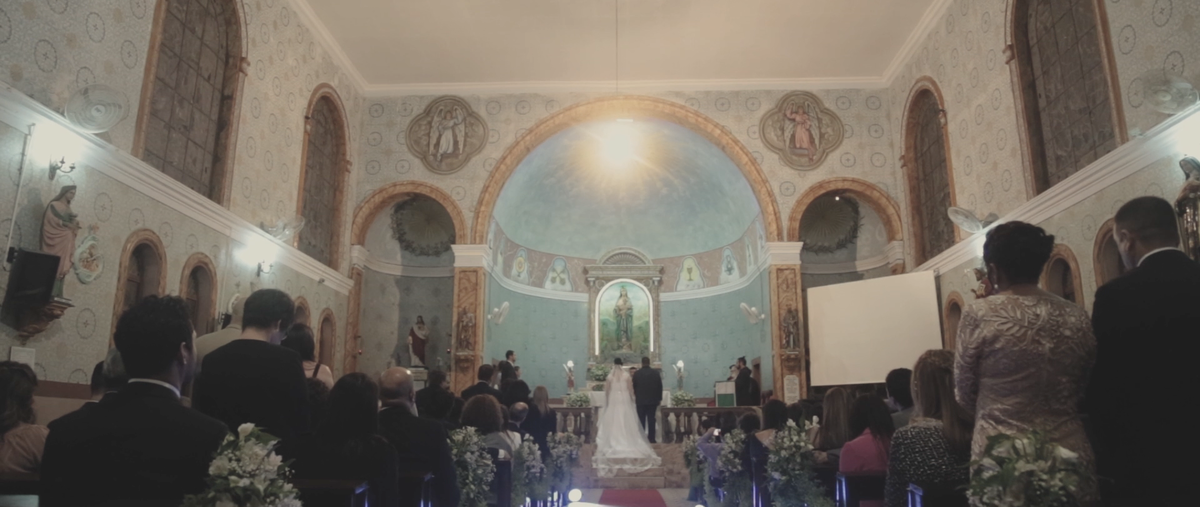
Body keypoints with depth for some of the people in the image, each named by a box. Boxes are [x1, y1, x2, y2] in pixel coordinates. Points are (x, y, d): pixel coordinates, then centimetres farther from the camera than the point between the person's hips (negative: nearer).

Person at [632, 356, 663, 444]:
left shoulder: (636, 373, -7)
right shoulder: (656, 373, -3)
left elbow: (634, 387, 1)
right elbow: (660, 386, 2)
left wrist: (636, 396, 18)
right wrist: (659, 398, 11)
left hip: (640, 400, -1)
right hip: (653, 400, 1)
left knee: (641, 420, 5)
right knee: (652, 420, 5)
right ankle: (651, 438, 5)